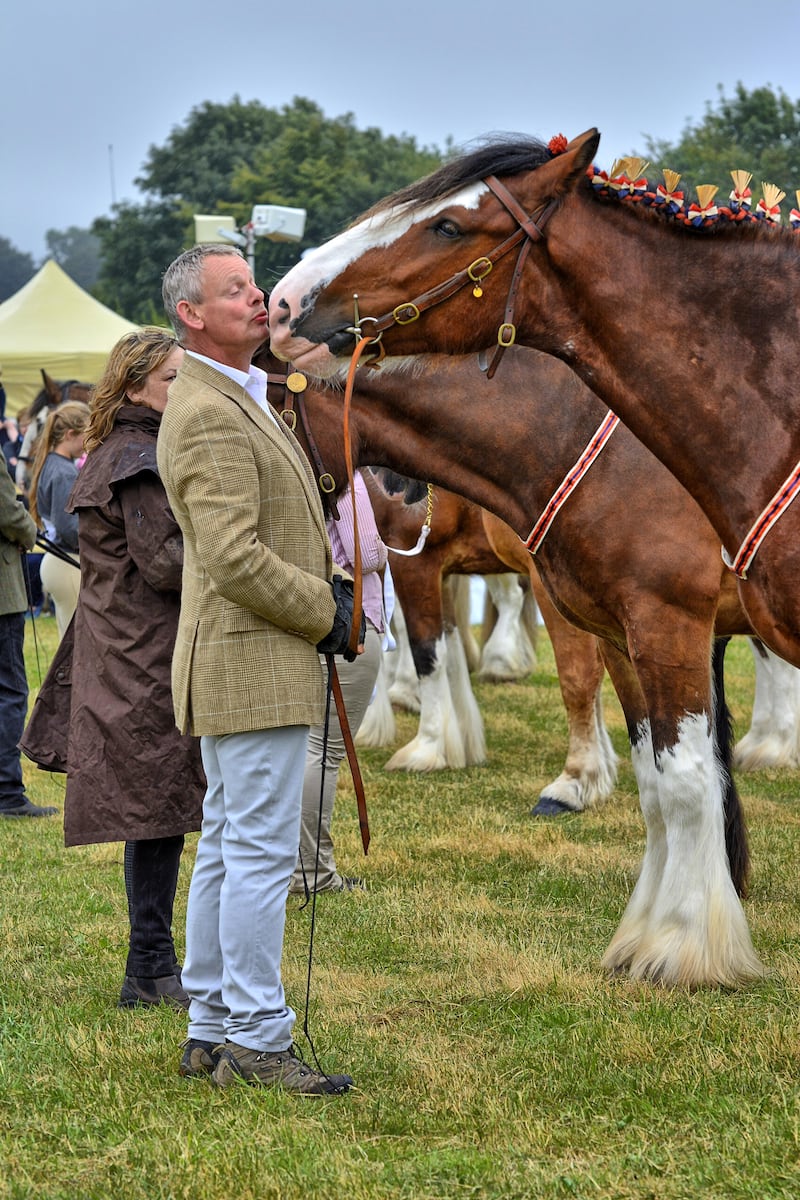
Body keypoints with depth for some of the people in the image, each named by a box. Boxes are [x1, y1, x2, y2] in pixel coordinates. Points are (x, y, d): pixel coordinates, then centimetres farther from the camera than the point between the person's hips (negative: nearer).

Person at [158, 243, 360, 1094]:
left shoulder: (236, 399, 17)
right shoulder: (209, 416, -18)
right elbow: (233, 560, -24)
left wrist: (325, 582, 9)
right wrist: (325, 611, -13)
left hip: (240, 663, 11)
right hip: (254, 666, -11)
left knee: (226, 847, 13)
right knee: (262, 849, -8)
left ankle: (211, 1031, 19)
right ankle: (256, 1040, -4)